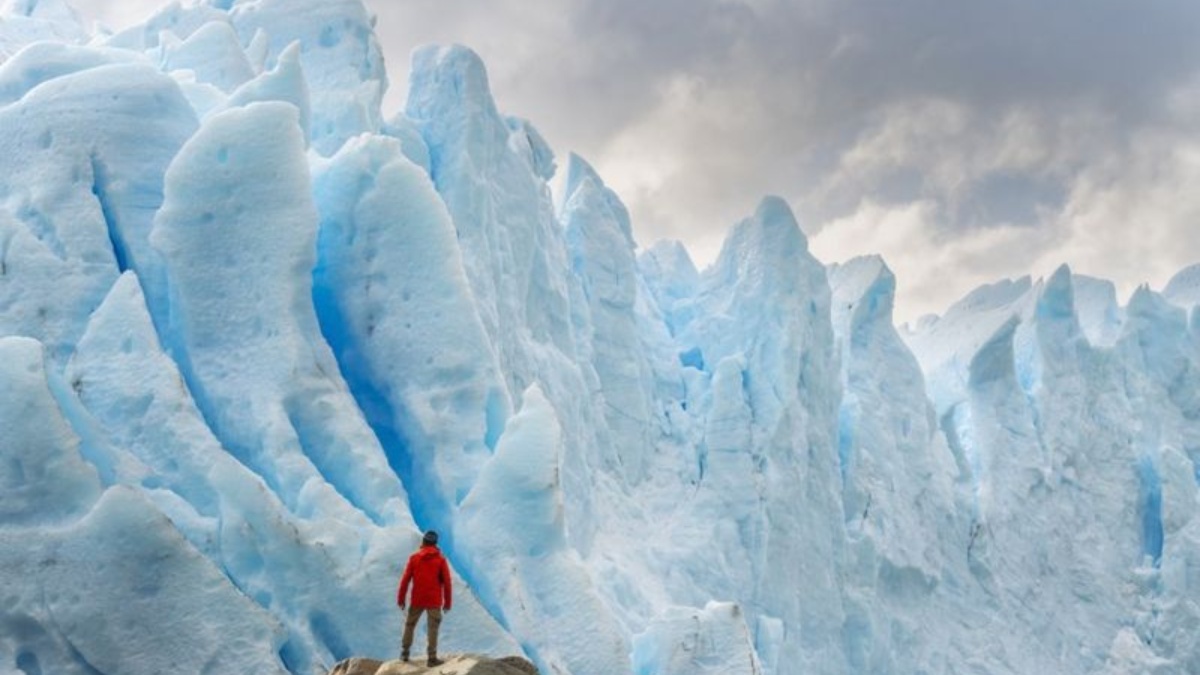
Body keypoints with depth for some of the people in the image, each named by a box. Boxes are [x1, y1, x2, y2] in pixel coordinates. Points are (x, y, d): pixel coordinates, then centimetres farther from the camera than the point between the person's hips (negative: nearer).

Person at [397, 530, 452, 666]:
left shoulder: (414, 558, 0)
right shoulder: (440, 560, -3)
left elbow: (405, 579, -2)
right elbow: (446, 582, -4)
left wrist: (401, 599, 4)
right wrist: (447, 602, 2)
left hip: (417, 600, 1)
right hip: (434, 601, -1)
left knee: (410, 625, 17)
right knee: (433, 628, 0)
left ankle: (404, 653, 21)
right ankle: (432, 658, -4)